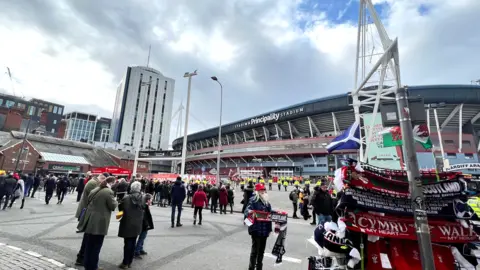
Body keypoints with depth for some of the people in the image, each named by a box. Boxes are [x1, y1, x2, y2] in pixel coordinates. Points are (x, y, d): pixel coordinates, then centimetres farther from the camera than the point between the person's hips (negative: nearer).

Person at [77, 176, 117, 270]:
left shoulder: (95, 190, 8)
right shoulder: (109, 192, -17)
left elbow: (87, 202, 17)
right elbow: (113, 206, -12)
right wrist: (115, 201, 6)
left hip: (90, 221, 8)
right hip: (99, 223, -8)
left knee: (88, 244, 19)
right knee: (95, 246, 6)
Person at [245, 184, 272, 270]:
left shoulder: (266, 201, 10)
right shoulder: (253, 200, -10)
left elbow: (270, 213, 16)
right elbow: (247, 210, -21)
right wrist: (250, 212, -45)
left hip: (265, 229, 7)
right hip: (256, 229, -7)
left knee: (261, 250, 18)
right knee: (255, 250, 1)